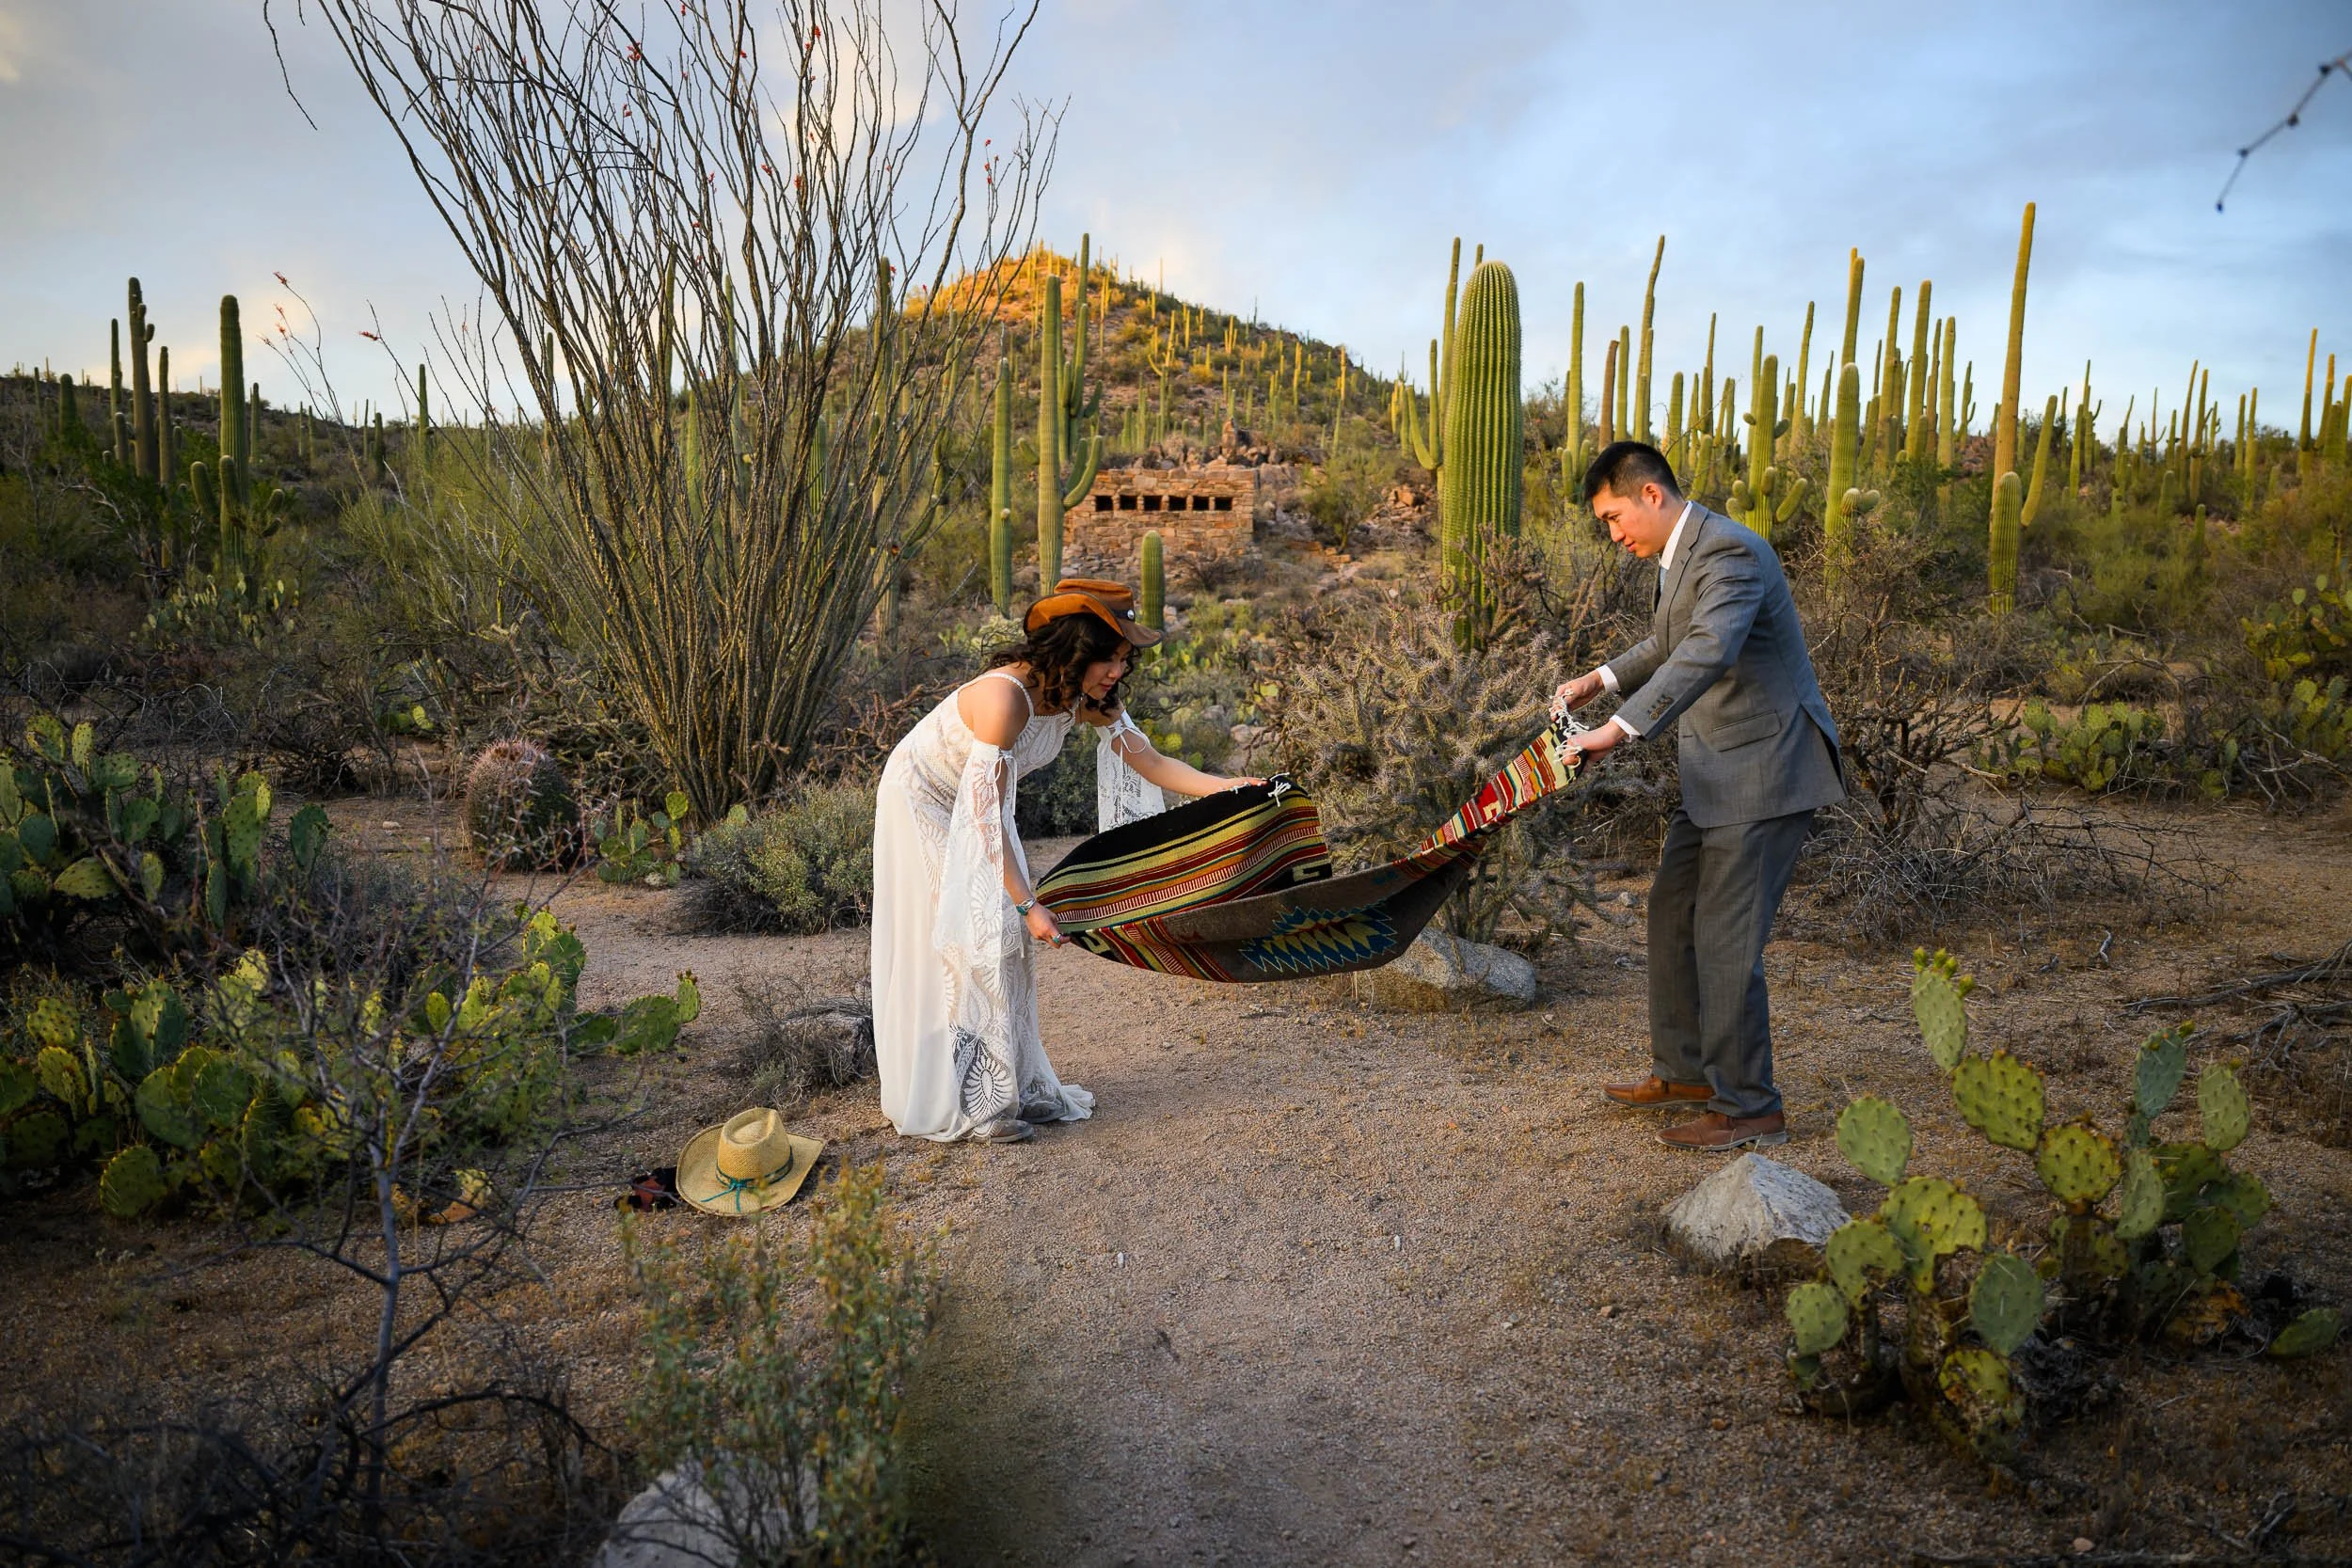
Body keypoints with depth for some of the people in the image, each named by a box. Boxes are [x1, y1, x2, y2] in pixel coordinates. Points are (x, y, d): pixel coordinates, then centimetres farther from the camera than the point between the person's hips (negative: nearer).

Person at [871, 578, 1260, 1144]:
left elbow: (1152, 762, -10)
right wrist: (1026, 905, -35)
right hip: (922, 801, -8)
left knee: (1006, 942, 7)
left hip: (977, 804, 8)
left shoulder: (1086, 699, -13)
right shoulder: (1006, 696, -36)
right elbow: (986, 813, -35)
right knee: (959, 944, -6)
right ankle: (960, 1103, 4)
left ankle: (1013, 1086, 16)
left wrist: (1227, 788, -23)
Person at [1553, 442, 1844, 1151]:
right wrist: (1599, 679, 13)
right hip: (1716, 773, 10)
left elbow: (1707, 653, -36)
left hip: (1763, 773, -10)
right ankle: (1684, 1072, 31)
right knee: (1671, 913, 16)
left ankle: (1750, 1108, 7)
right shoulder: (1678, 557, 11)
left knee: (1725, 940, -6)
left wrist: (1620, 729, -42)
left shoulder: (1729, 552, -20)